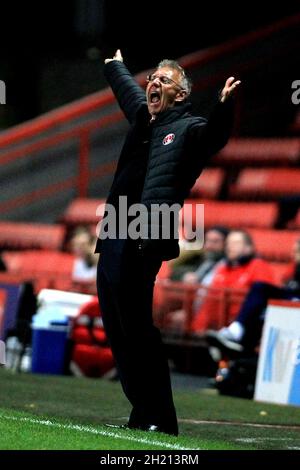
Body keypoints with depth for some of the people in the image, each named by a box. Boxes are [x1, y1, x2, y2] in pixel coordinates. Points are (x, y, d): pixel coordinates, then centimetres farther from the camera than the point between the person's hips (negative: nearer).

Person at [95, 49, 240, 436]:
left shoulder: (187, 128, -2)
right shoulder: (143, 117, 20)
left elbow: (213, 136, -24)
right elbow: (126, 88, 41)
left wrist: (223, 107, -43)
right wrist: (114, 63, 59)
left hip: (140, 244, -9)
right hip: (112, 240, 9)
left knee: (138, 331, -11)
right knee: (117, 333, 8)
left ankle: (158, 418, -7)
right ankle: (141, 412, 14)